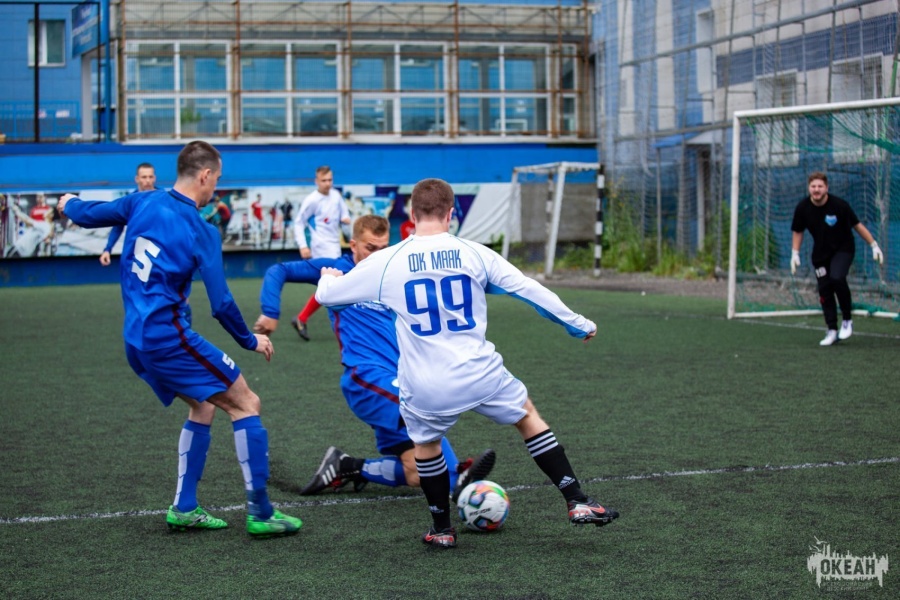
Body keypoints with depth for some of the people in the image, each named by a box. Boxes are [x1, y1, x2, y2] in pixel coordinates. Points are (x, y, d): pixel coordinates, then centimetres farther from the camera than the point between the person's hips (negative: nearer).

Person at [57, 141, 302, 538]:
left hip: (136, 339, 8)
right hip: (169, 335, -8)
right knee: (246, 403, -2)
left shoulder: (142, 203, 4)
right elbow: (221, 304, -12)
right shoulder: (201, 232, -12)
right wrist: (251, 341, 4)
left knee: (204, 406, 21)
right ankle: (260, 513, -4)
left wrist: (69, 204, 43)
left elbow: (88, 215, 19)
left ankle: (183, 509, 19)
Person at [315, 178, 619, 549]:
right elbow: (532, 290, 3)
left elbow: (326, 294, 8)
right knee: (528, 416, 23)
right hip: (481, 375, 0)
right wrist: (579, 325, 15)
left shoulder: (386, 262, -3)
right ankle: (578, 503, 21)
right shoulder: (474, 254, -2)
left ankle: (442, 530, 35)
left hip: (425, 390, 0)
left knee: (426, 444, 27)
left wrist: (329, 277, 33)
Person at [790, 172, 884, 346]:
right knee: (824, 290, -1)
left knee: (837, 278, -27)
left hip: (843, 249, -4)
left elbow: (857, 225, -8)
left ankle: (847, 320, -10)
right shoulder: (802, 208, -10)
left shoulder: (839, 205, -19)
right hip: (820, 253, 4)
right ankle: (832, 331, 10)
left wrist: (874, 245, -8)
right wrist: (795, 254, -2)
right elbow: (797, 232, 6)